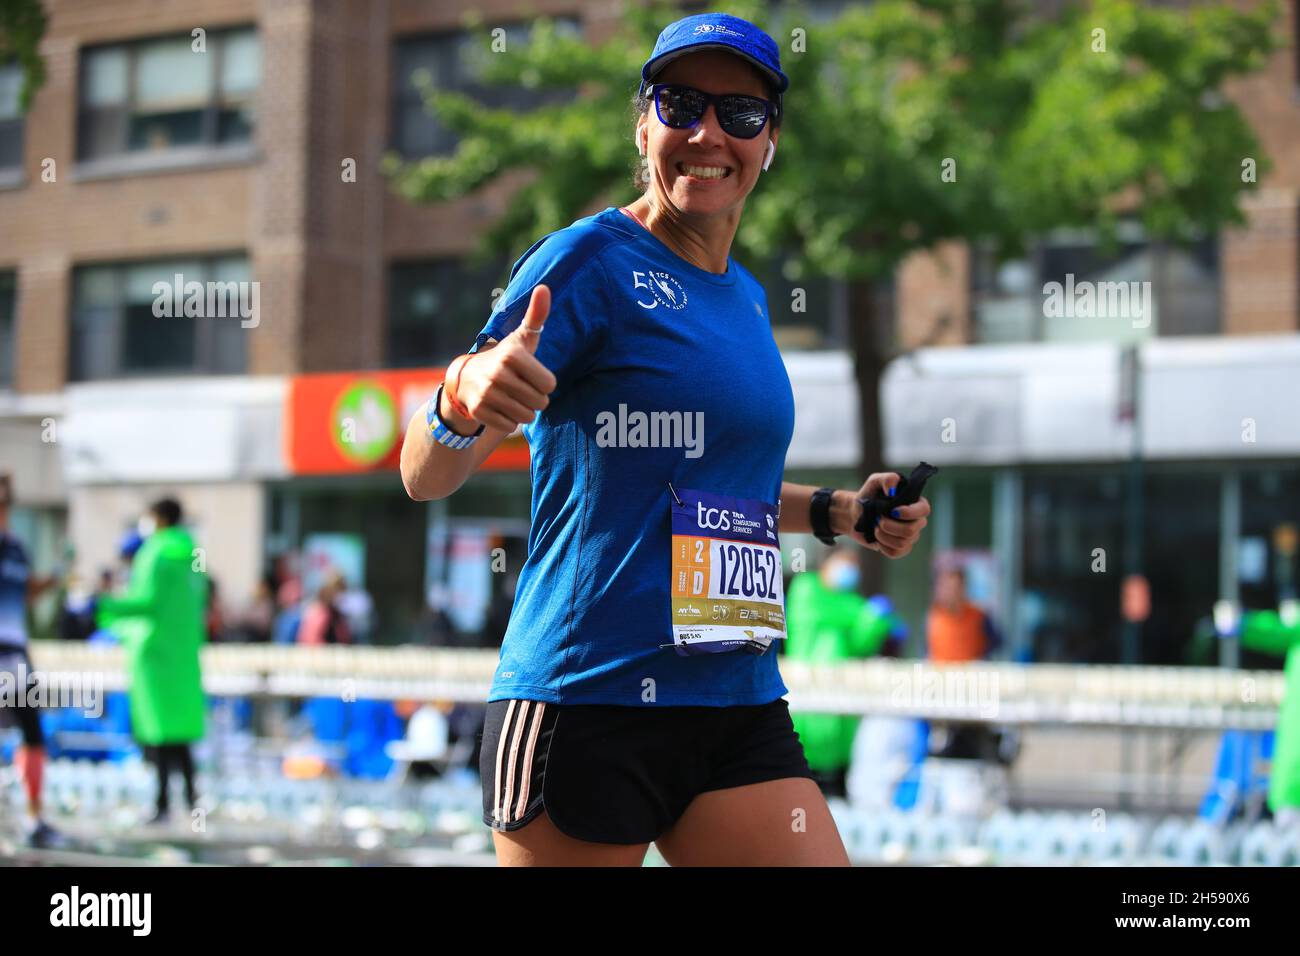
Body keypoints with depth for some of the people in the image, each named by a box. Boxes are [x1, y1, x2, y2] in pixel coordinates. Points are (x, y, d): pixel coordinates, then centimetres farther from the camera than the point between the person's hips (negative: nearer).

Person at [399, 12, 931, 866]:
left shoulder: (747, 298, 15)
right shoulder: (589, 259, -7)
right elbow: (426, 478, -14)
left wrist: (834, 512, 19)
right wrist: (462, 405, -34)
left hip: (741, 702, 6)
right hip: (587, 700, -6)